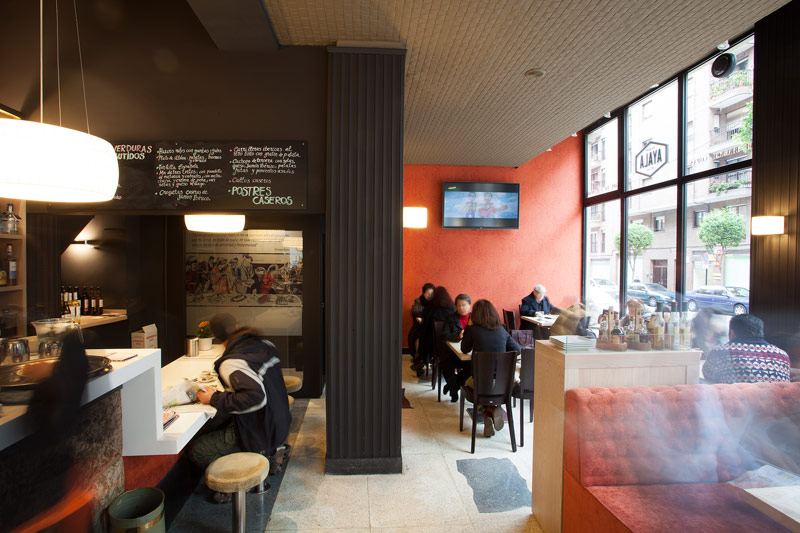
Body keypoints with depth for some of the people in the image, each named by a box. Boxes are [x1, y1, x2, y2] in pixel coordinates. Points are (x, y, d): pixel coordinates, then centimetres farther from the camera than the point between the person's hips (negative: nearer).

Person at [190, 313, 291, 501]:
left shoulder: (231, 363, -23)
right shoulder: (265, 346, -2)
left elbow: (256, 397, -34)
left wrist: (216, 399, -22)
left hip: (260, 435, -8)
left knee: (197, 450, -1)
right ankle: (272, 453, 21)